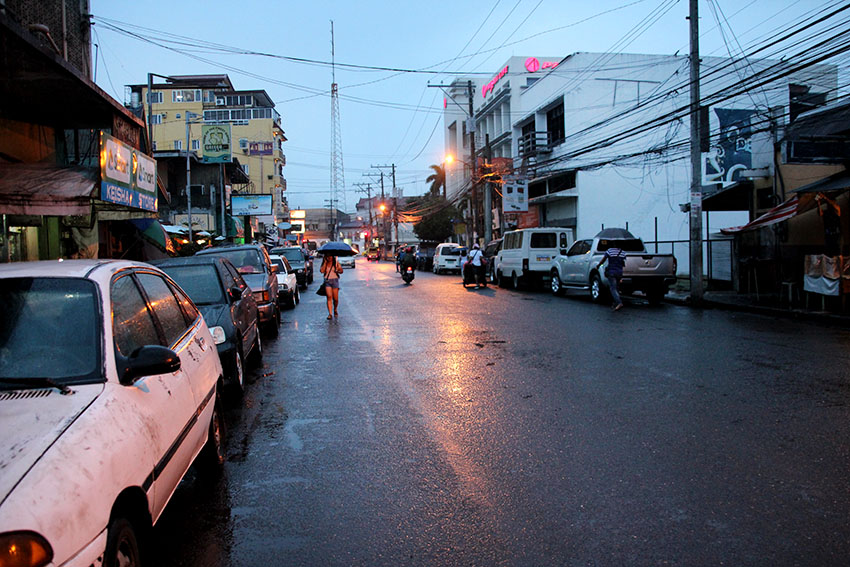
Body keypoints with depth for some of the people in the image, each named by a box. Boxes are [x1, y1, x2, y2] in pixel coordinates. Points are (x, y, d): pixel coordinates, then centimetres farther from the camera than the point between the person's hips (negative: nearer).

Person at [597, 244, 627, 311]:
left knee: (613, 289, -8)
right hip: (619, 272, 4)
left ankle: (619, 303, -24)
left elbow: (603, 260, -6)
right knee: (616, 289, 15)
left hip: (611, 272, -4)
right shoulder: (623, 252, 5)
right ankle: (615, 304, 17)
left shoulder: (609, 251, -6)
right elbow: (624, 264, 5)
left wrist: (598, 265, 11)